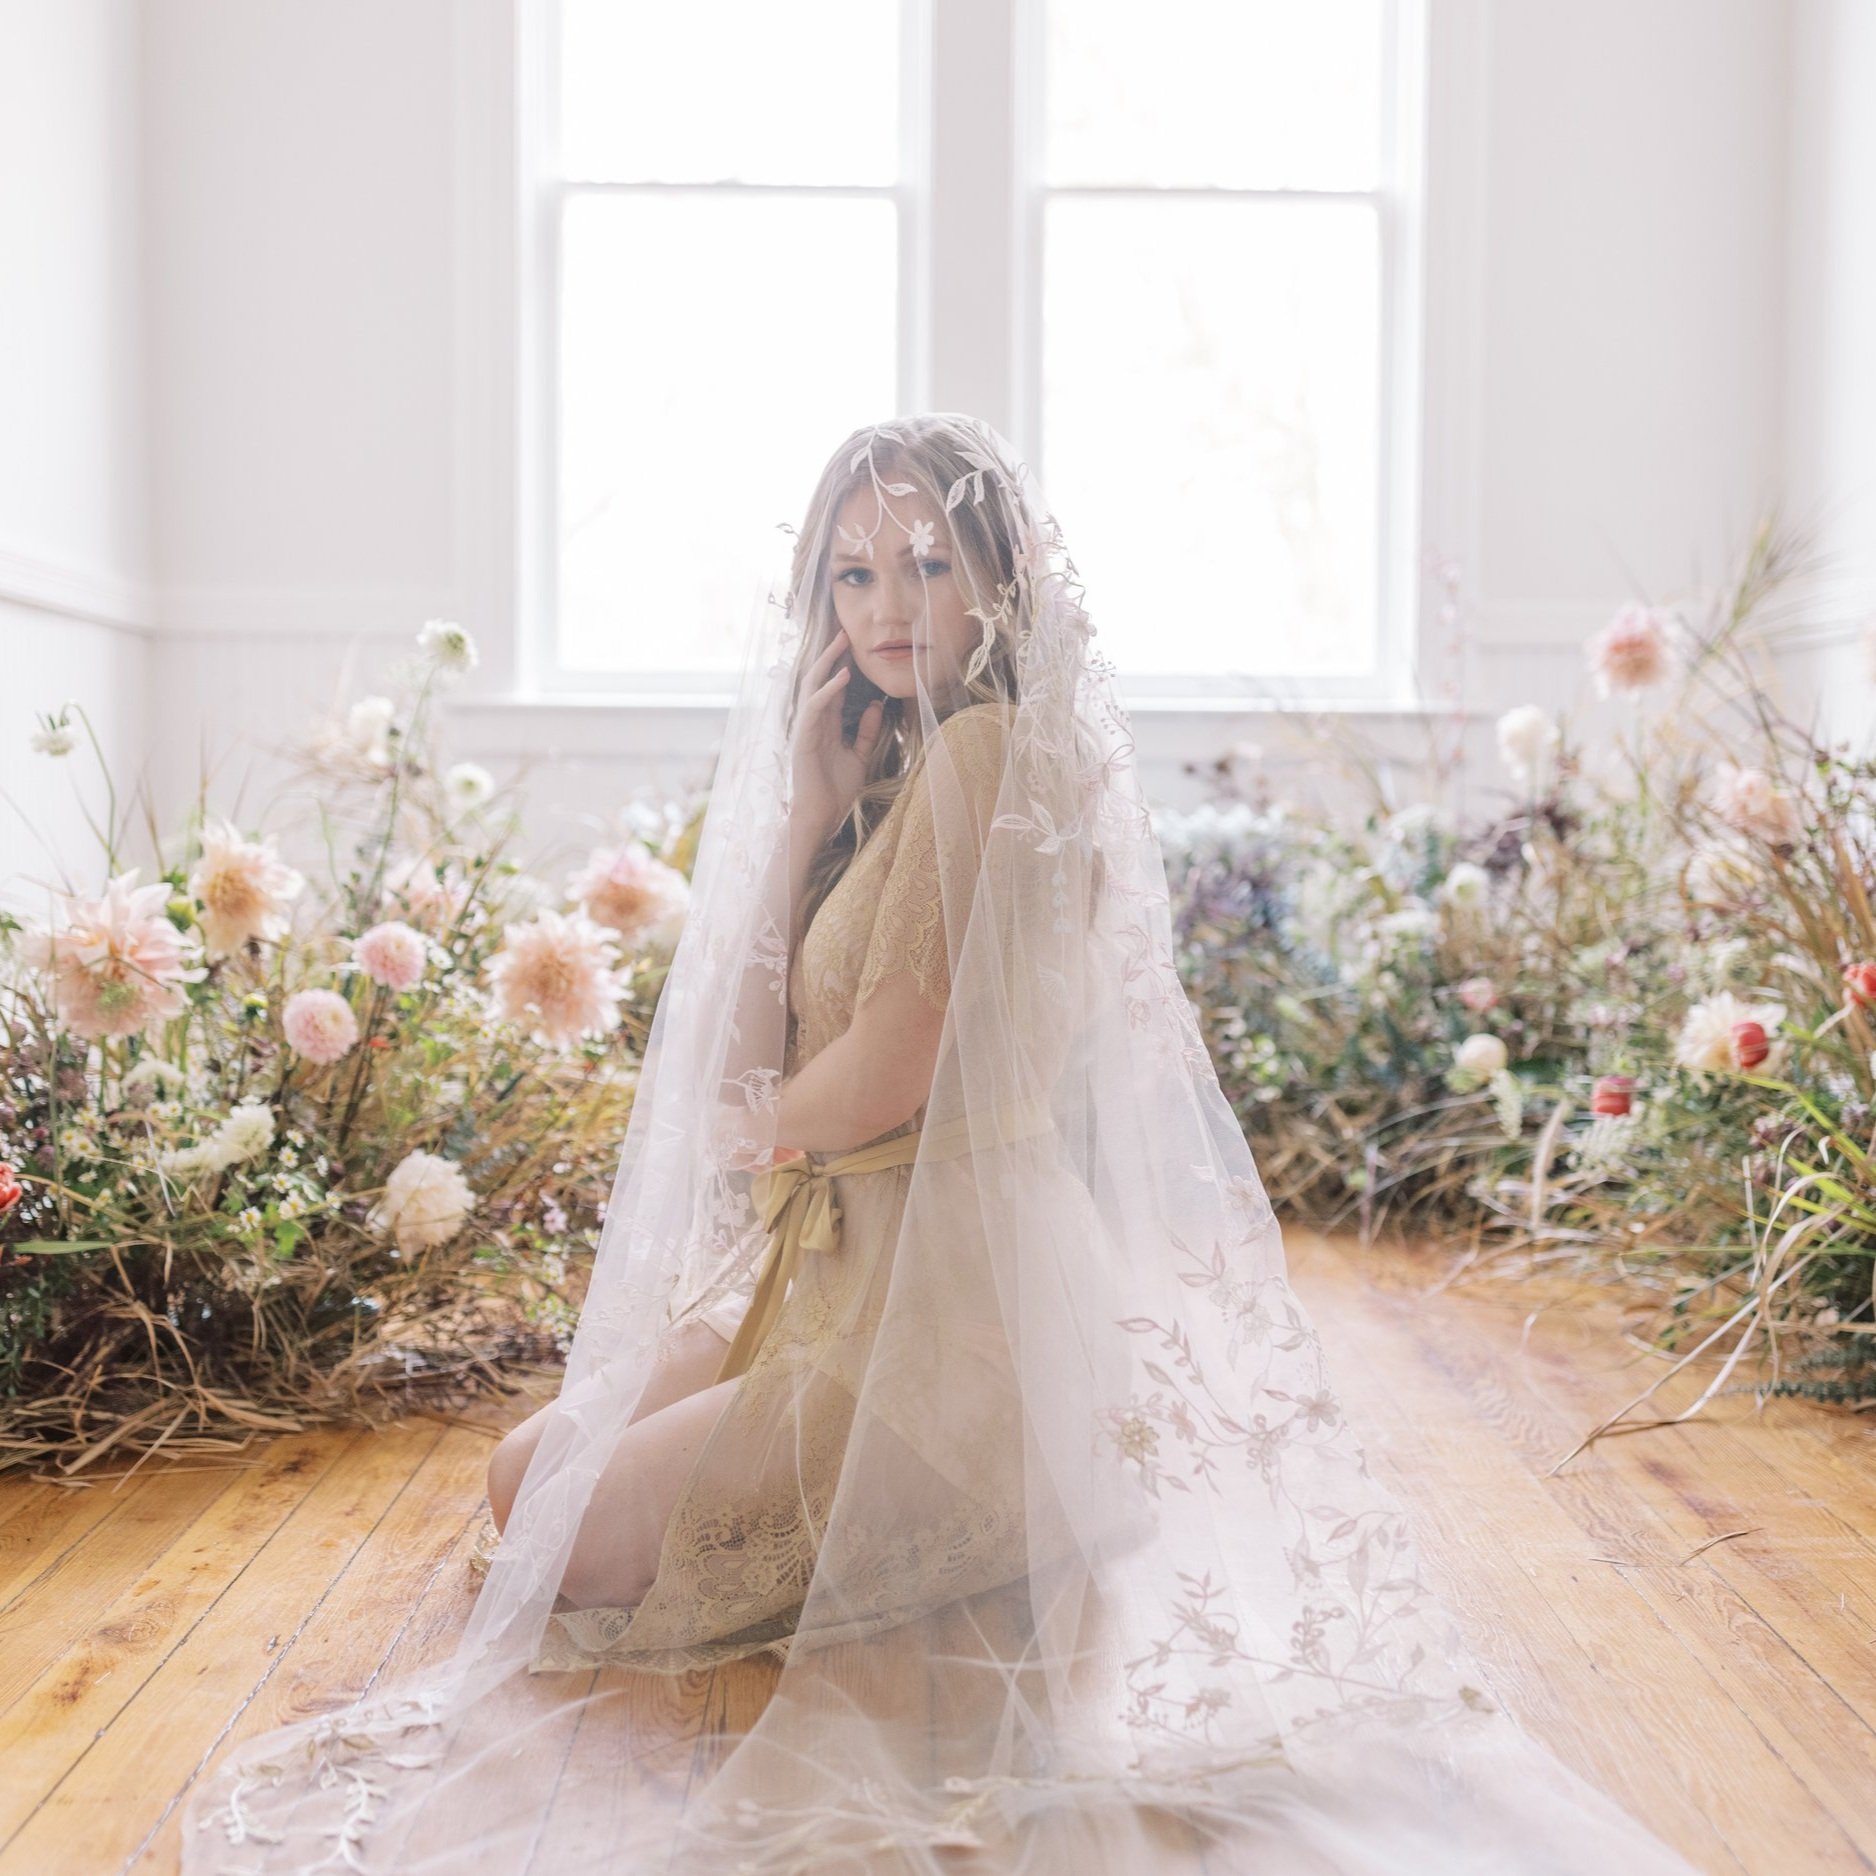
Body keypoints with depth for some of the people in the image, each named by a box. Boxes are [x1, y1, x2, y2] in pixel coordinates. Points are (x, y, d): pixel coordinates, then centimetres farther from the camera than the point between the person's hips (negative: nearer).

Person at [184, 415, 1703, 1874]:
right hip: (842, 1269, 10)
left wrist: (752, 1130, 2)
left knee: (580, 1550, -6)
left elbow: (894, 1065, -20)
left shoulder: (989, 752, -14)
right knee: (533, 1479, 13)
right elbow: (746, 1062, 5)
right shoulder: (889, 774, 13)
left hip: (951, 1294, -9)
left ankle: (958, 1661, 3)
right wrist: (805, 807, -1)